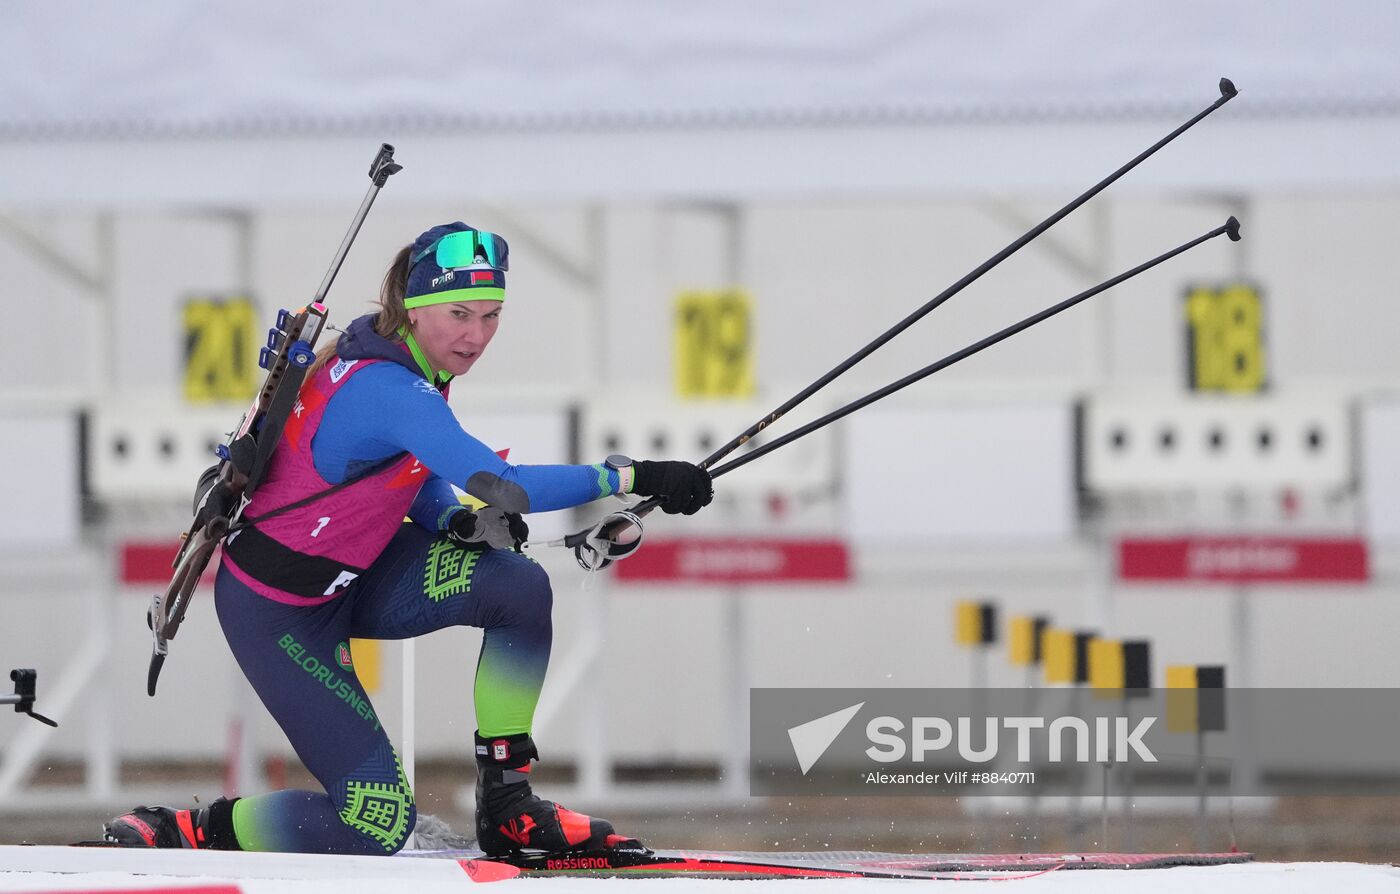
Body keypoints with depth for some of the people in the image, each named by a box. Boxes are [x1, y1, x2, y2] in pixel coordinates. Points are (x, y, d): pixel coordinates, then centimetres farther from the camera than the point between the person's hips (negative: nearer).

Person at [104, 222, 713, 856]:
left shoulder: (393, 358, -1)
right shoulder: (387, 392, -30)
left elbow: (419, 489, 9)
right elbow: (498, 484, -39)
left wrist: (460, 523, -14)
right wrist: (631, 478, -35)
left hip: (351, 581, 9)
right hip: (278, 615, -9)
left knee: (521, 586, -11)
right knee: (377, 827, -11)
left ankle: (508, 807, 1)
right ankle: (182, 833, 5)